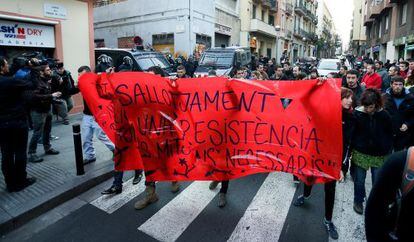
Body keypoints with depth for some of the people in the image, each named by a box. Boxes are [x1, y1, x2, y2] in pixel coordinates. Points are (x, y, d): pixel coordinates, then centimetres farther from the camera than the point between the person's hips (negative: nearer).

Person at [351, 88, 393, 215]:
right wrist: (352, 149, -3)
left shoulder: (384, 115, -8)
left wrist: (388, 151, 1)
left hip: (379, 154, 1)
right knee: (359, 180, 10)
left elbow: (389, 134, 3)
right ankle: (358, 201, 31)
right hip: (361, 152, 0)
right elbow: (352, 133, -3)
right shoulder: (357, 113, -10)